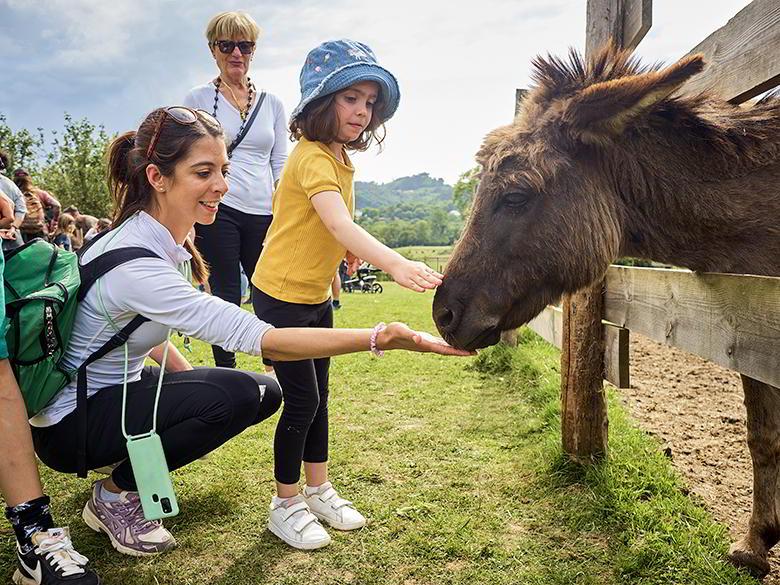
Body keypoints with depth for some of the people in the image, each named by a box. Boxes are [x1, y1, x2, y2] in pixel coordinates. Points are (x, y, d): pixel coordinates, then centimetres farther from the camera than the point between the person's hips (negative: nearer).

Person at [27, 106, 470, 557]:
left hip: (120, 388, 8)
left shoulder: (170, 240, -4)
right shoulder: (134, 265, -33)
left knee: (266, 393, -2)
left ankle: (134, 465, 13)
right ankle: (115, 494, -4)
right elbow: (260, 339, -38)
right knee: (232, 396, -28)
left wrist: (194, 381, 0)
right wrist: (379, 338, -43)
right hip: (68, 424, -8)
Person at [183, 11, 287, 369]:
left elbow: (280, 164, 14)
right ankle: (226, 373, 13)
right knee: (226, 296, 1)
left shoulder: (272, 104, 15)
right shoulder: (198, 99, 8)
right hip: (217, 209, -2)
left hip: (264, 213, 3)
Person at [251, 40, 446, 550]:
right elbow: (340, 225, -40)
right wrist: (395, 264, -53)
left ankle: (319, 489, 32)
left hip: (316, 296, 9)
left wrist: (345, 249, 0)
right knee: (302, 400, -1)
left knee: (318, 396, 15)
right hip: (282, 297, -9)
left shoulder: (341, 157, 7)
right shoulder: (312, 158, -23)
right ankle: (286, 505, 19)